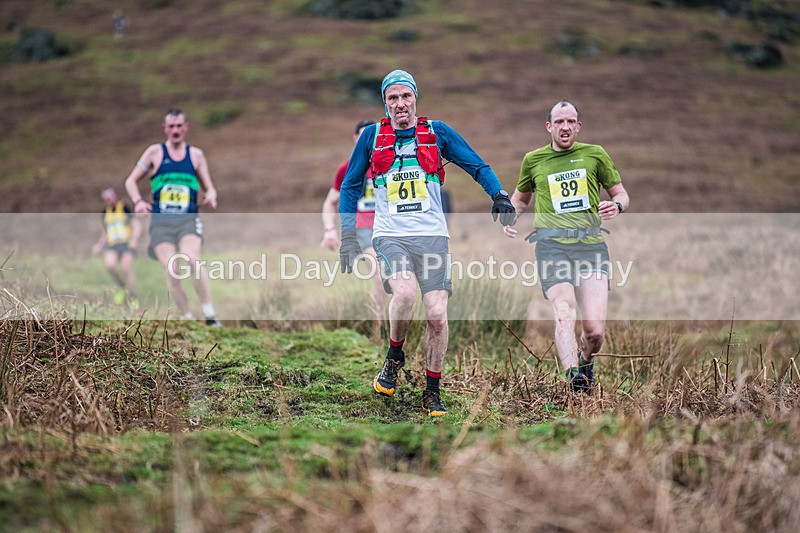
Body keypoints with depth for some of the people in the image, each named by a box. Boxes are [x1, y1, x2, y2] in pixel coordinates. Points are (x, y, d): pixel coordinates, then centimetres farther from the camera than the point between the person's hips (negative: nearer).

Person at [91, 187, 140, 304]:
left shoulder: (124, 208, -1)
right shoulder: (105, 212, 16)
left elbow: (137, 225, -3)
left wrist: (134, 239, -17)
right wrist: (99, 245, 17)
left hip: (127, 244, -4)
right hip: (112, 246, 4)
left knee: (126, 269, -19)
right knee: (109, 264, -25)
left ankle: (133, 297, -3)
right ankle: (122, 287, 0)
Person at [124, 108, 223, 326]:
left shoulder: (196, 154, 13)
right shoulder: (155, 152, 9)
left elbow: (209, 188, 17)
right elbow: (131, 181, 12)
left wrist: (211, 196, -7)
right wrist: (138, 201, -8)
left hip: (189, 220, 0)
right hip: (161, 222, 0)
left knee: (191, 259, -27)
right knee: (171, 271, -17)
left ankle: (210, 315, -25)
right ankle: (187, 319, -8)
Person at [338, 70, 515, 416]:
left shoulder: (436, 132, 8)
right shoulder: (372, 136, 9)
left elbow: (476, 165, 11)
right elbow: (350, 186, 15)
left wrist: (498, 194, -7)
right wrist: (348, 235, 7)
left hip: (431, 235, 1)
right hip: (390, 235, -1)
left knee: (437, 315, -8)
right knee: (405, 293, -28)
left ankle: (432, 393, 9)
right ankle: (394, 357, 0)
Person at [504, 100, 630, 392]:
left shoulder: (595, 154, 14)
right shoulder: (533, 159, 16)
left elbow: (622, 194, 19)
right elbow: (520, 197, 32)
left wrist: (616, 206, -5)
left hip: (591, 245, 0)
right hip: (552, 245, 0)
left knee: (595, 329, -9)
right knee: (564, 314, -24)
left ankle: (585, 362, 23)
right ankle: (574, 376, -39)